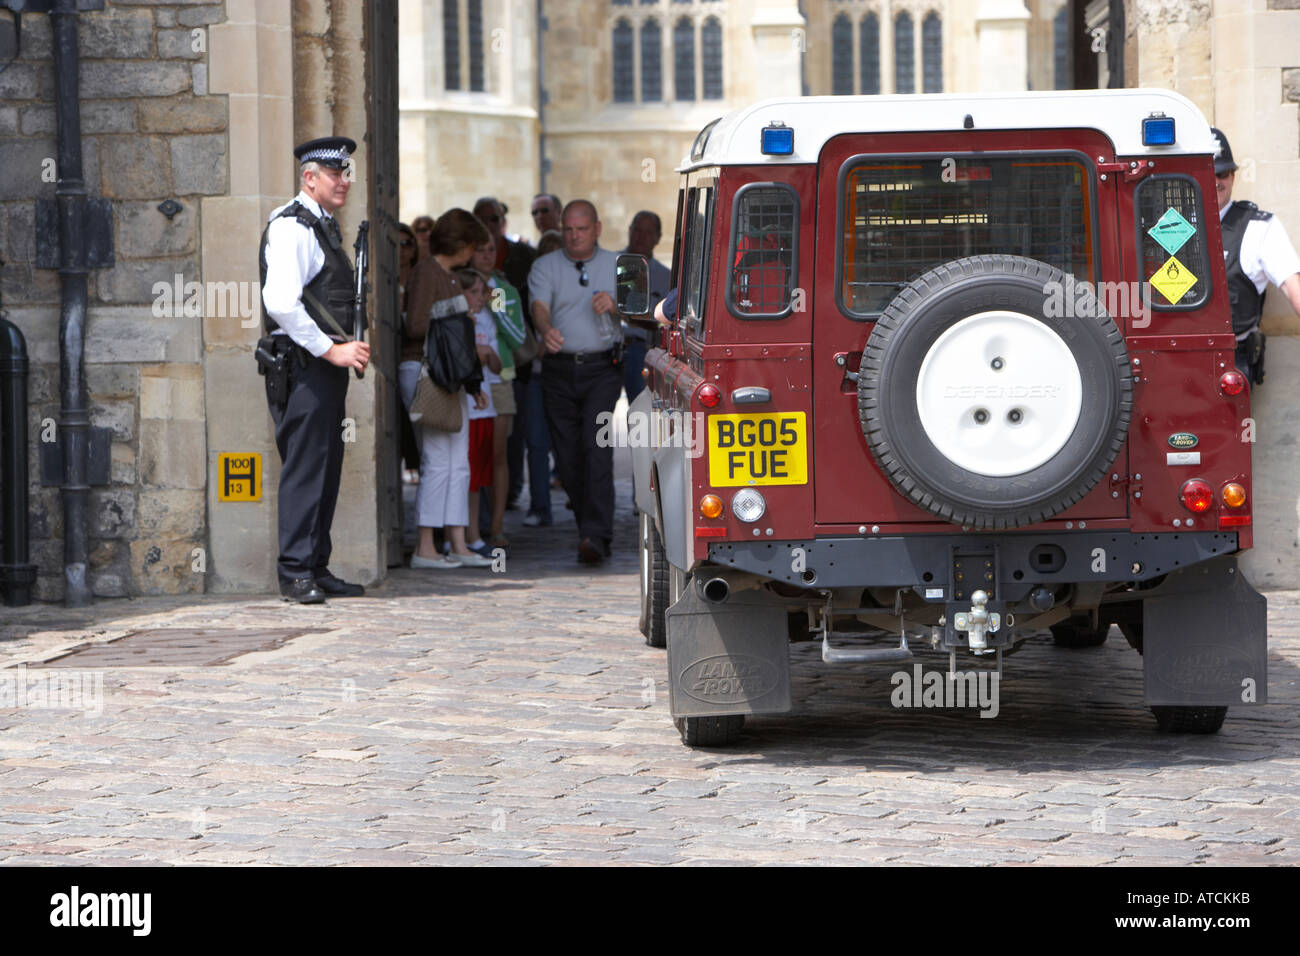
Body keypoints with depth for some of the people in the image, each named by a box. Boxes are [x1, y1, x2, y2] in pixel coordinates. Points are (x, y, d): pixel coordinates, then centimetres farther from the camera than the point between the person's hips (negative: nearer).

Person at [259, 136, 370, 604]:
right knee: (304, 467, -10)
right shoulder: (291, 227, -12)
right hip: (302, 366, -10)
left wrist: (351, 346, 15)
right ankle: (295, 571, -8)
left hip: (328, 365, 10)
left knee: (326, 467, 11)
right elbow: (282, 303, -22)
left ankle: (316, 569, 16)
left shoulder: (325, 227, 19)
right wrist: (332, 350, -19)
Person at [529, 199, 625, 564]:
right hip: (559, 369, 2)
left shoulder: (616, 265, 9)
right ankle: (591, 529, 17)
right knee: (567, 455, 2)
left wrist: (613, 306, -19)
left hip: (602, 368, -2)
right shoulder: (545, 267, 6)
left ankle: (595, 537, -23)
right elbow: (539, 308, -11)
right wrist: (546, 330, -34)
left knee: (596, 448, -16)